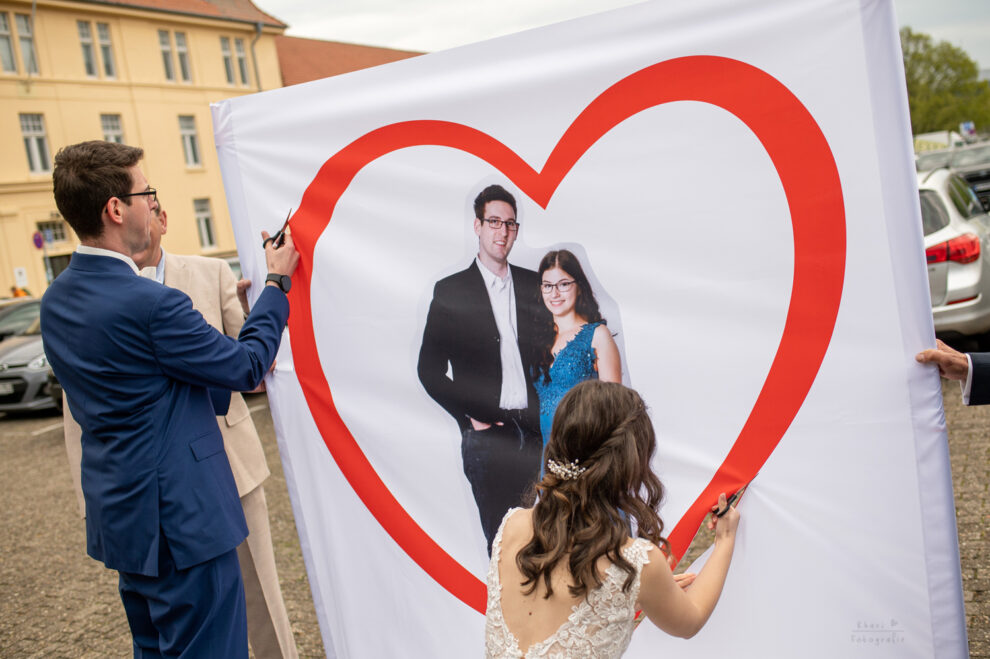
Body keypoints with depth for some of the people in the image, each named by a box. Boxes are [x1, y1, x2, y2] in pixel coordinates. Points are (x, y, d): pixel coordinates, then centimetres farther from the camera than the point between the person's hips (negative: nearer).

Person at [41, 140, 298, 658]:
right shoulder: (148, 303, -24)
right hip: (180, 518, -9)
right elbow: (247, 367, -11)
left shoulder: (56, 300, 4)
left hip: (120, 516, 9)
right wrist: (277, 282, 0)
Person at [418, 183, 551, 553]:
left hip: (537, 431, 2)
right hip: (487, 433, -2)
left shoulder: (534, 285, 11)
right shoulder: (451, 291, 2)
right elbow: (430, 369, 2)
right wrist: (471, 417, -6)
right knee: (500, 538, 1)